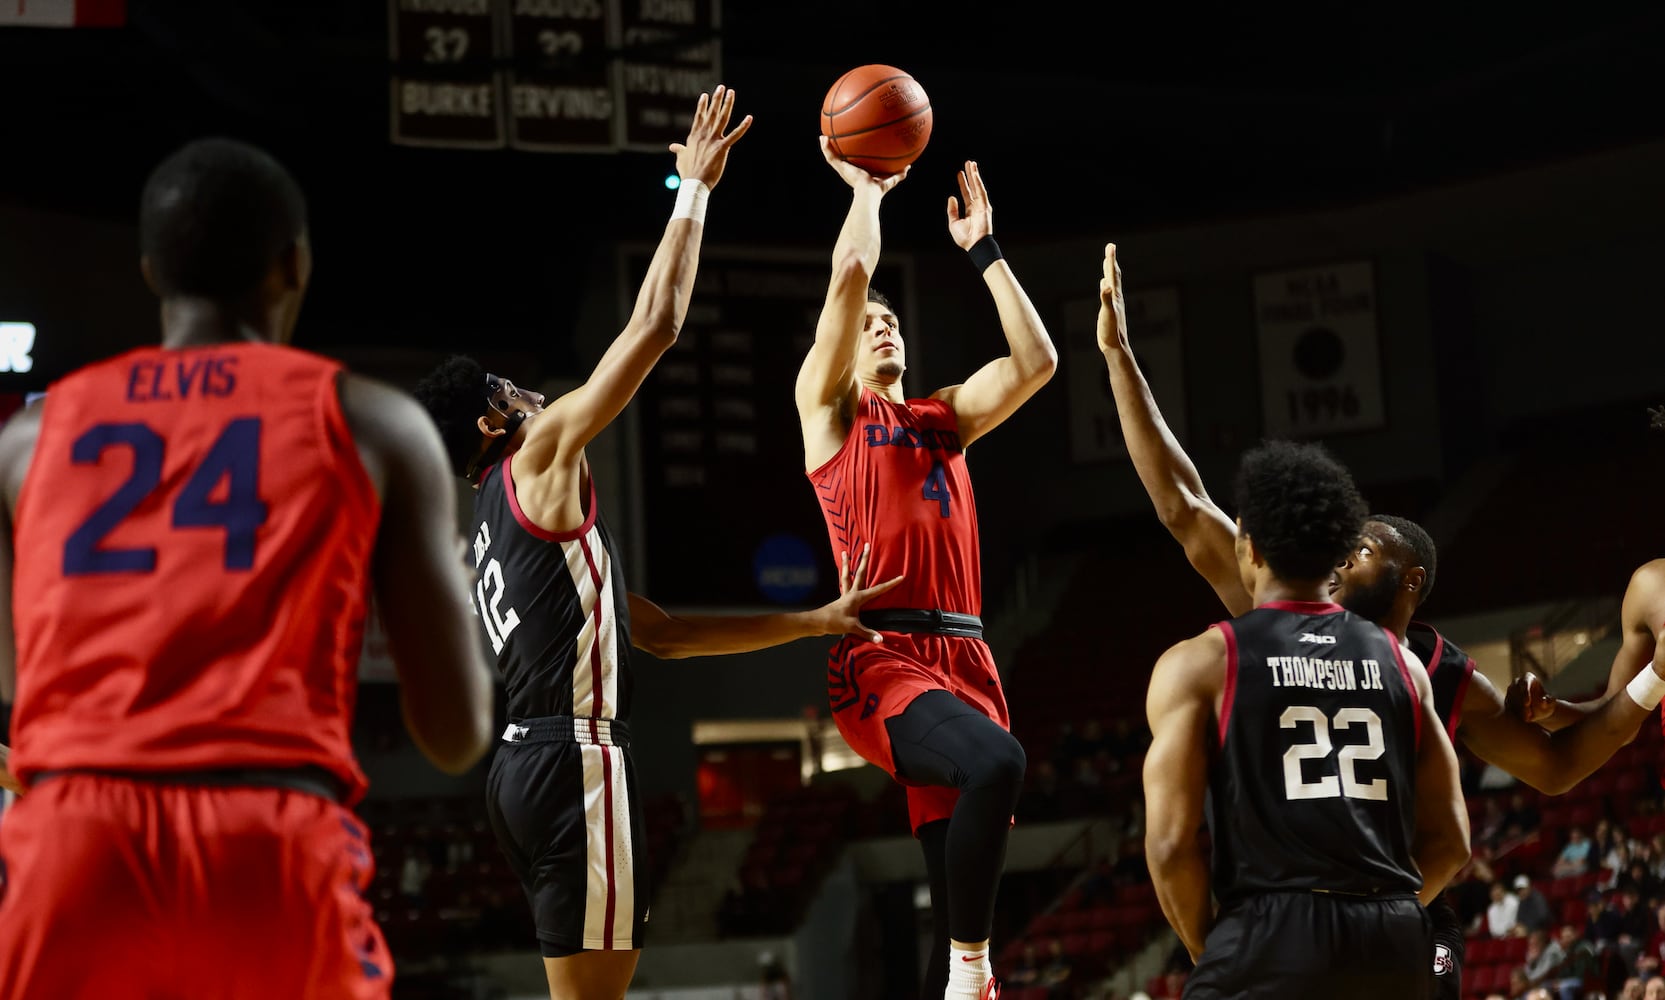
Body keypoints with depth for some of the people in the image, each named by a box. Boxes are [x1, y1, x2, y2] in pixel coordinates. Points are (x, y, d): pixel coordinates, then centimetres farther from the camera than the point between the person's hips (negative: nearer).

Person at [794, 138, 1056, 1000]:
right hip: (880, 658, -6)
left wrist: (984, 250, 19)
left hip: (964, 654, 6)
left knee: (961, 894, 0)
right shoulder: (827, 404, 10)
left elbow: (1035, 361, 14)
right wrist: (865, 186, 12)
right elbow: (850, 275, -1)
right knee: (996, 762, -34)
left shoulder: (946, 418, 25)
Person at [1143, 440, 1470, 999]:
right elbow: (1449, 840, 14)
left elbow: (1170, 842, -6)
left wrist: (1208, 948, 8)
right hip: (1394, 943, 5)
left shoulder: (1200, 664, 0)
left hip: (1271, 939, -5)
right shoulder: (1401, 663, 14)